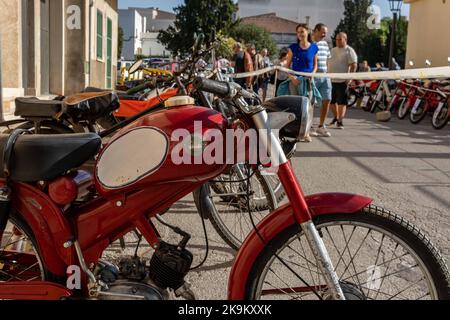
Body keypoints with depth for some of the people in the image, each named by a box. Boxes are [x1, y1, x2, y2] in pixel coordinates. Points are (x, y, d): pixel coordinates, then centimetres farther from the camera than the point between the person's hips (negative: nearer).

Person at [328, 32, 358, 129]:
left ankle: (340, 121, -4)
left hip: (342, 80, -6)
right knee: (332, 101, 13)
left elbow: (354, 65, -10)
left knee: (342, 102, -5)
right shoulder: (333, 50, 16)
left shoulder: (349, 51, -5)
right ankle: (336, 117, 31)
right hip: (331, 80, 7)